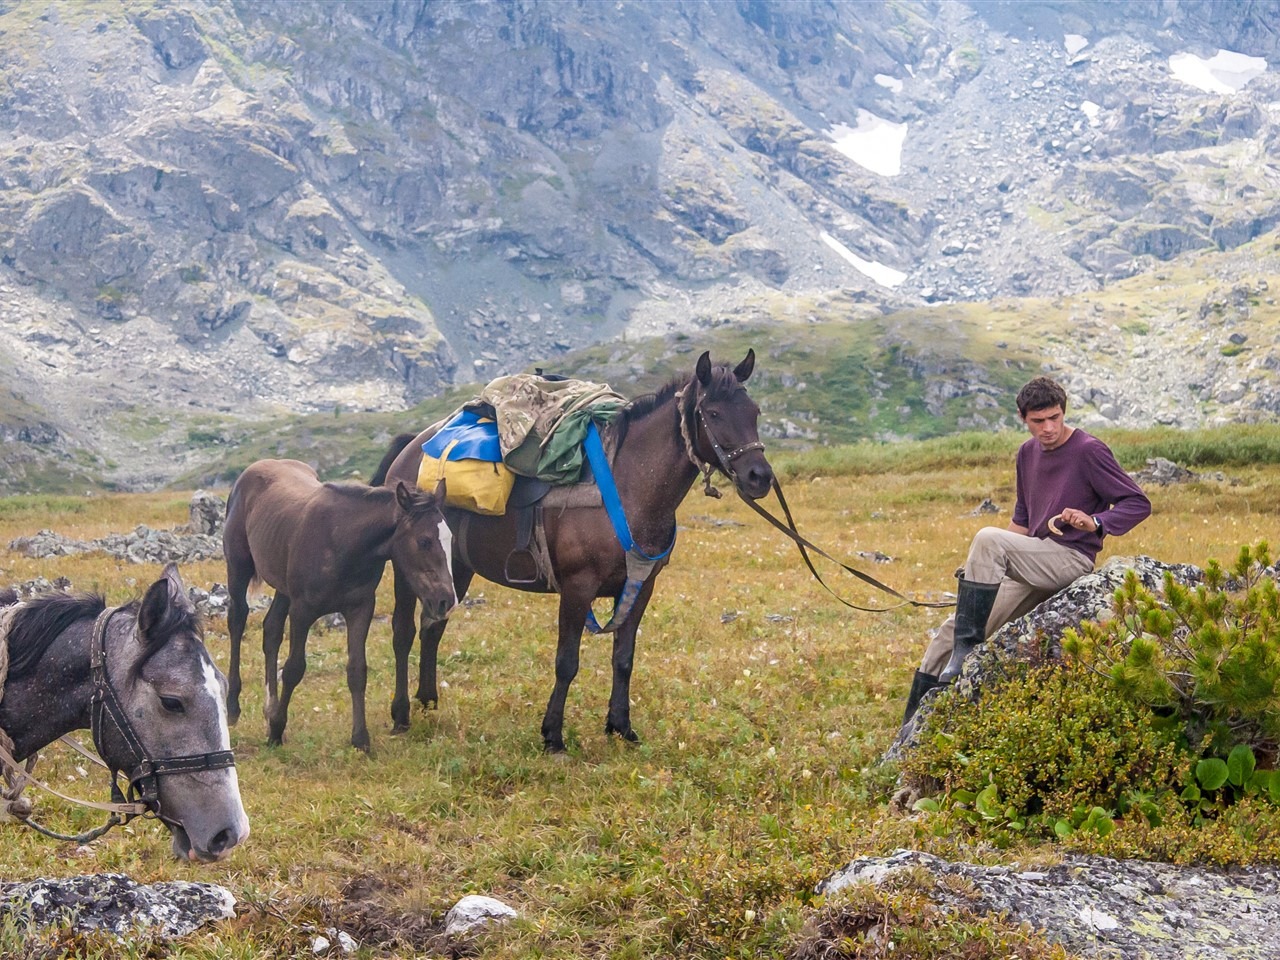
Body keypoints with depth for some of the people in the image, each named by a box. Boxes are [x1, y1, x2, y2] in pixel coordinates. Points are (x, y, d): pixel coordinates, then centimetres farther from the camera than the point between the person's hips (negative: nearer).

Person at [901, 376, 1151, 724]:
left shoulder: (1089, 452, -8)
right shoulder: (1028, 452, 15)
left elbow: (1139, 504, -11)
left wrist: (1096, 523, -28)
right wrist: (983, 567, 19)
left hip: (1071, 559, -8)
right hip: (1034, 563, 8)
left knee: (988, 537, -31)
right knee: (950, 632, -2)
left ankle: (967, 649, -30)